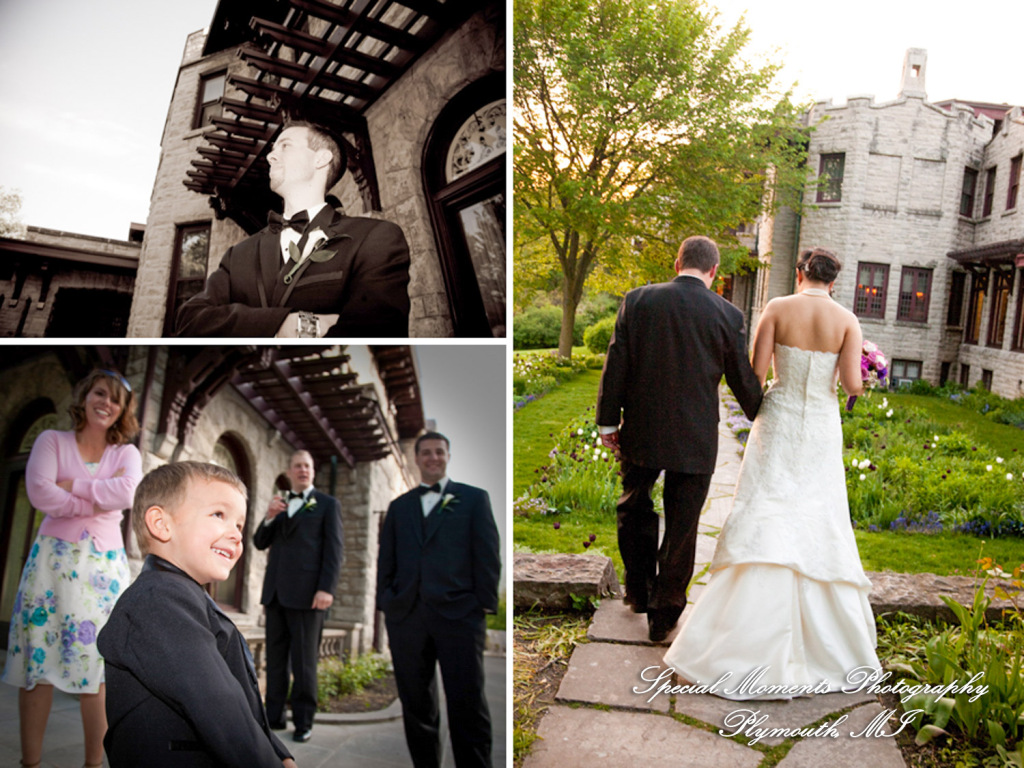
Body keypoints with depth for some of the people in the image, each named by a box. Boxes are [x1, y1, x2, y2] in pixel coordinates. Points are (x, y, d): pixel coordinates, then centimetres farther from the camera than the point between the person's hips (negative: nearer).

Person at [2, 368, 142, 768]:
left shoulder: (127, 453, 9)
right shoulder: (52, 441, 5)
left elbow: (128, 492, -12)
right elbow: (39, 493, -12)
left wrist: (72, 486, -10)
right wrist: (100, 500, -10)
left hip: (105, 565, 1)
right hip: (53, 559, -1)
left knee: (98, 664, 3)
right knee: (38, 661, 0)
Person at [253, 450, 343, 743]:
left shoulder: (328, 504, 4)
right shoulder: (279, 505, 20)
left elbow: (334, 549, -4)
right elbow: (260, 543, 14)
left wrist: (327, 588, -15)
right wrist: (269, 518, -5)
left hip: (306, 593, -5)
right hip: (275, 592, 5)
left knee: (304, 660, -1)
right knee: (275, 658, 8)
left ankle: (303, 721, 6)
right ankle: (274, 715, 15)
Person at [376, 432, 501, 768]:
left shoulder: (474, 498, 8)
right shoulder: (399, 506, 18)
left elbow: (488, 556, 3)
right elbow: (386, 560, 17)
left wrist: (485, 605, -5)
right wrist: (385, 604, 7)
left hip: (459, 614, -3)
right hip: (406, 615, 4)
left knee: (468, 705, -5)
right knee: (416, 706, 10)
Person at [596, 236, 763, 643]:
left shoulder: (637, 300, -4)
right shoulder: (727, 314, -6)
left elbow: (616, 364, -4)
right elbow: (743, 380, 1)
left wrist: (608, 421, 4)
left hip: (640, 432, 1)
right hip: (695, 440, -1)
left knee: (635, 510, 22)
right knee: (681, 528, 11)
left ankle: (640, 593, 35)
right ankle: (664, 615, 22)